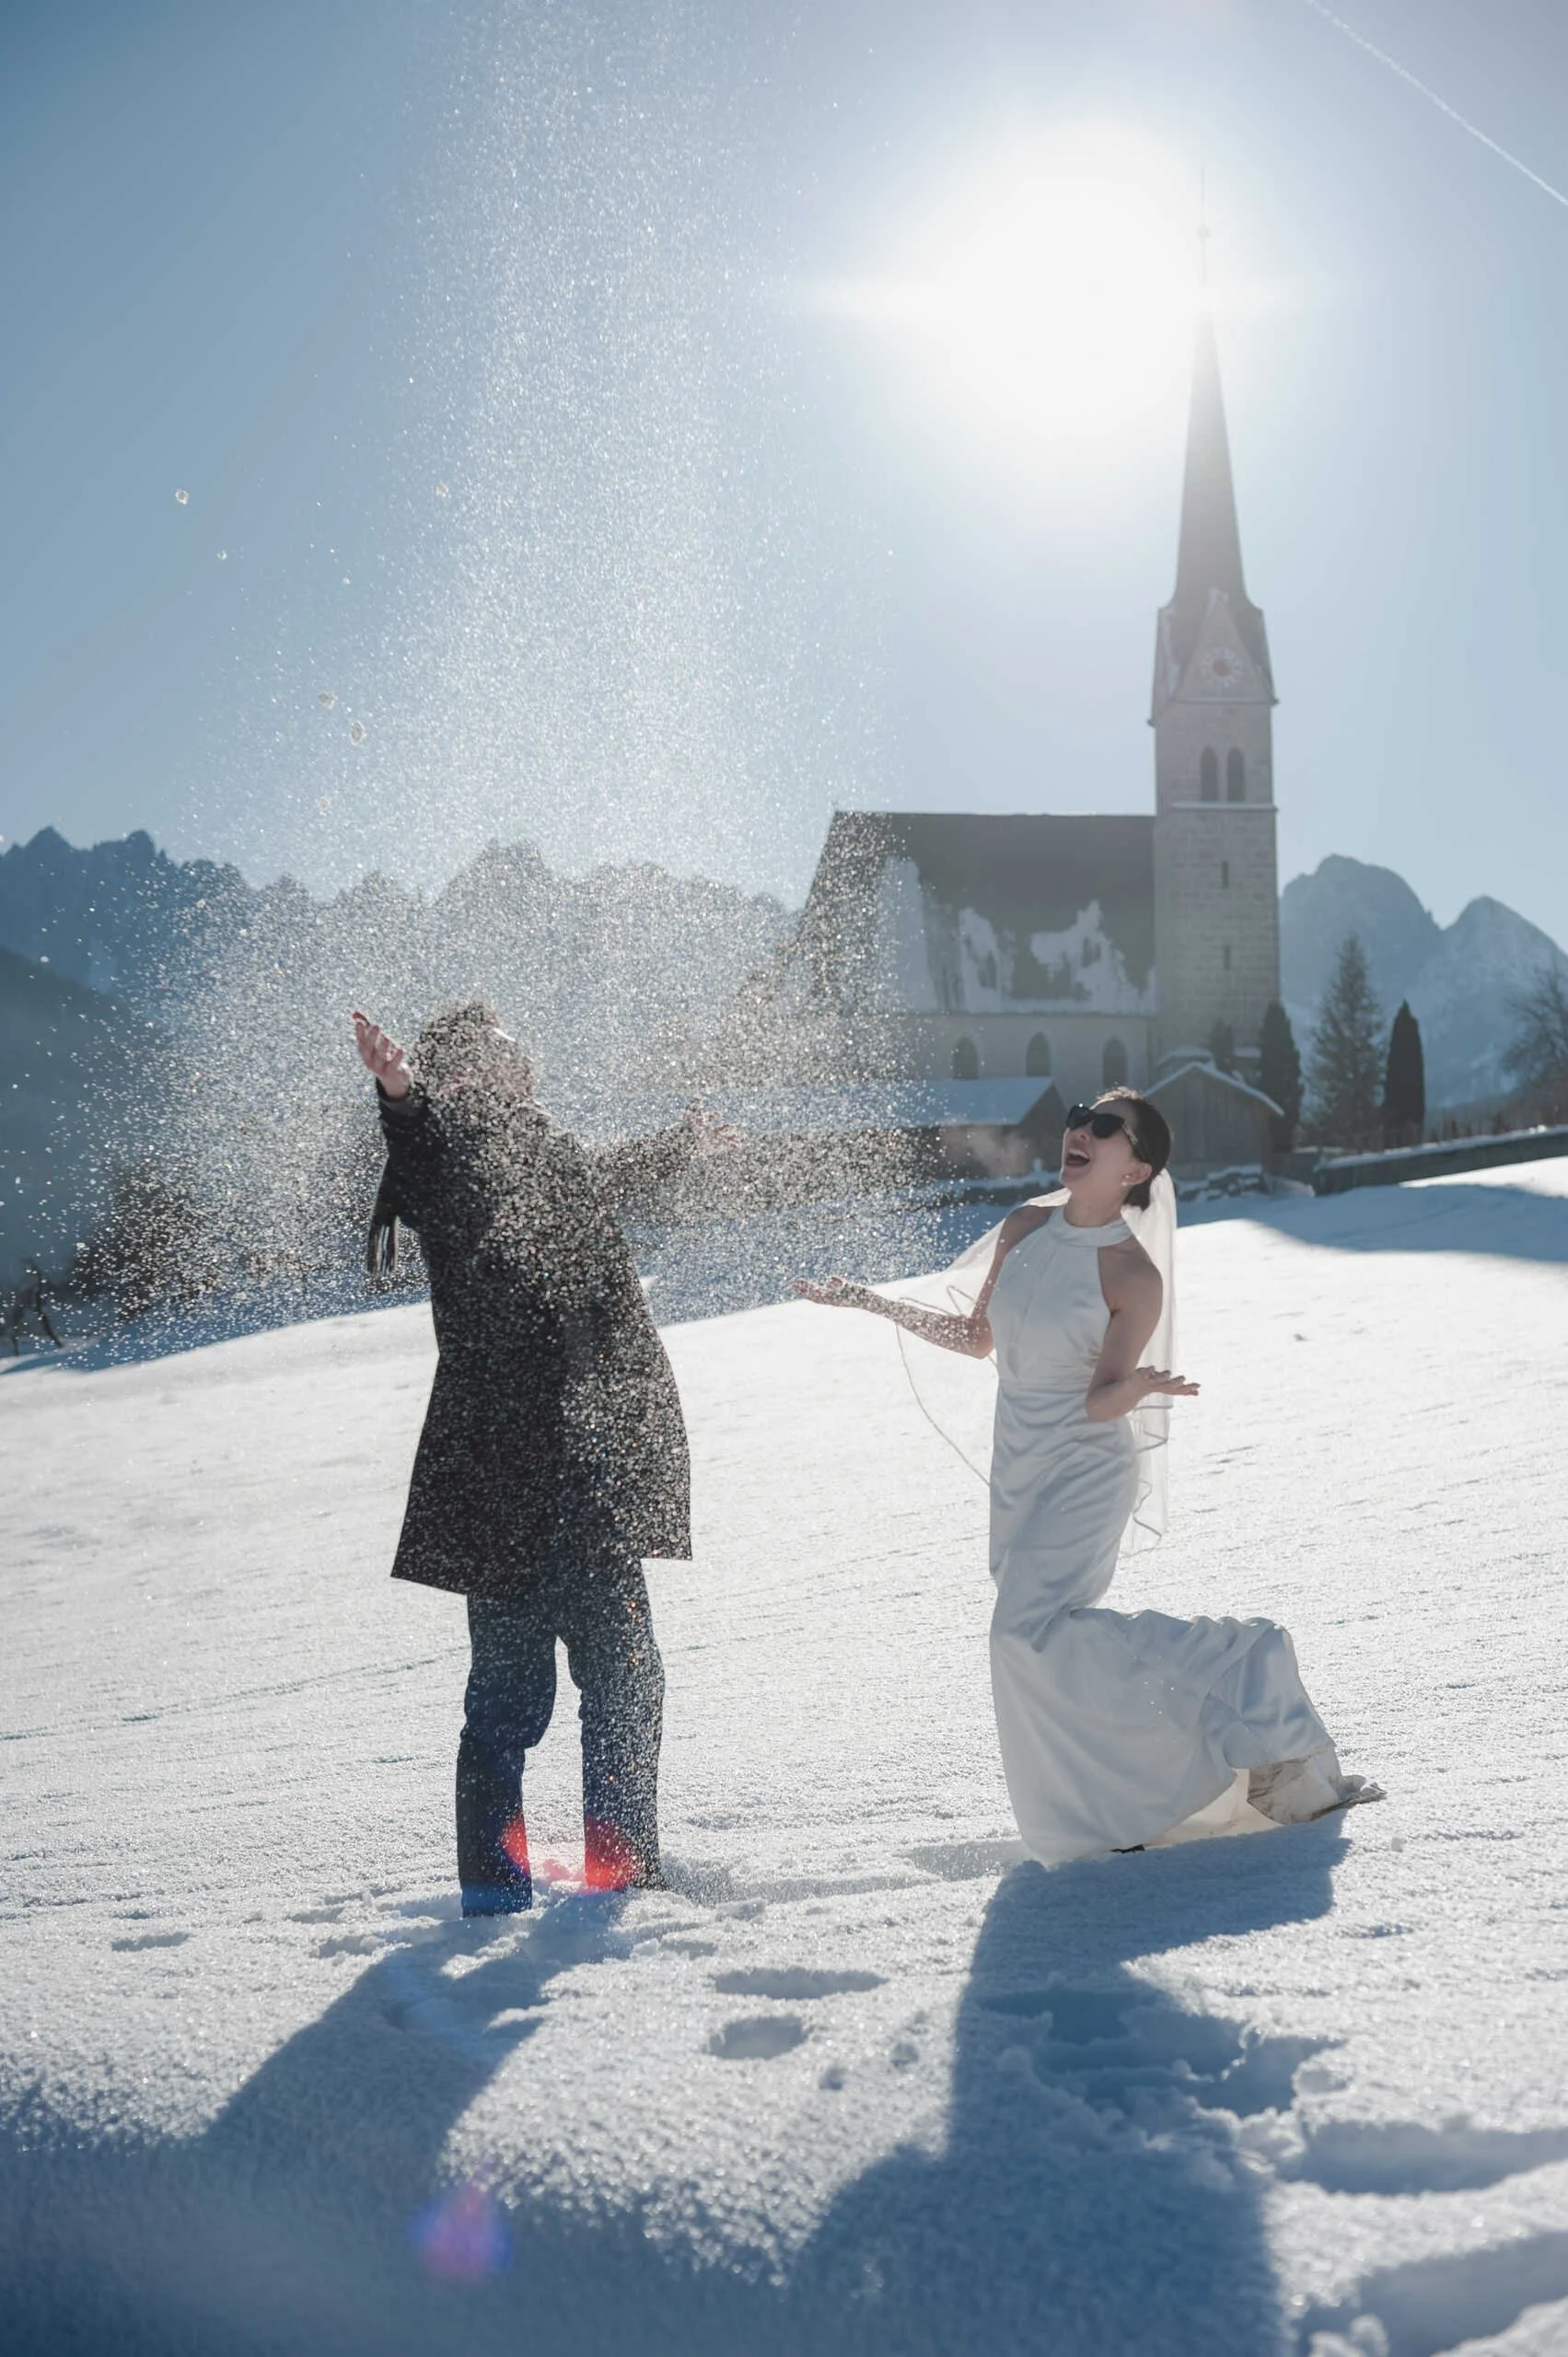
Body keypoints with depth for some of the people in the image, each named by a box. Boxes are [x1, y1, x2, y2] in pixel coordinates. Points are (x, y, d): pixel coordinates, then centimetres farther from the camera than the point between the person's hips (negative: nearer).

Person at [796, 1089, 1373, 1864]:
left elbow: (1101, 1401, -16)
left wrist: (1137, 1386, -38)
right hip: (1019, 1472, 7)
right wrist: (874, 1303, 11)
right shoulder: (1025, 1228, 2)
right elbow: (977, 1338, 13)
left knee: (1033, 1630, -19)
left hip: (1086, 1474, -7)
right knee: (1045, 1635, 8)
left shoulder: (1134, 1276, -15)